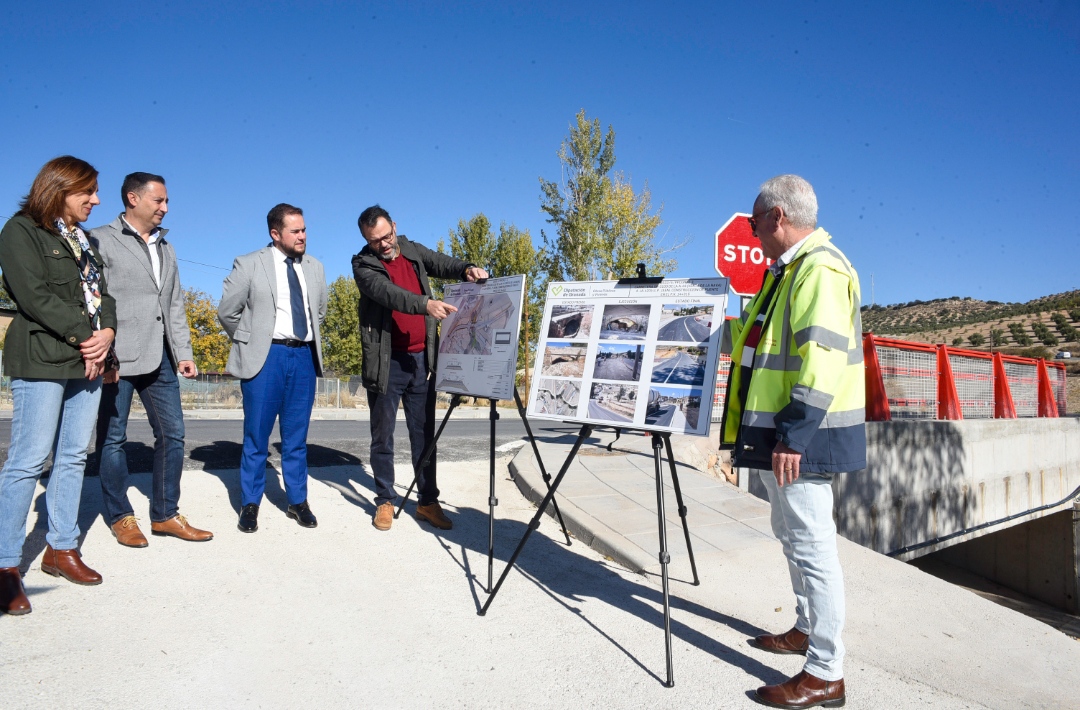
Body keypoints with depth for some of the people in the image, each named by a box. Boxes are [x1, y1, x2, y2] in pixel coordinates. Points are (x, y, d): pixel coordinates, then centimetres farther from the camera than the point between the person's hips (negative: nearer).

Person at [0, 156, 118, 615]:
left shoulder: (83, 241, 20)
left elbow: (103, 293, 14)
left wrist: (106, 334, -5)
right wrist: (85, 337, -13)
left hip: (88, 361, 7)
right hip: (42, 361, -7)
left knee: (74, 456, 8)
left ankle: (61, 549, 17)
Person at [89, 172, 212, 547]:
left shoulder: (166, 249, 19)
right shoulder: (101, 241, -1)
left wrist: (184, 353, 11)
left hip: (159, 358, 6)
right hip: (117, 360, -6)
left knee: (172, 434, 6)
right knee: (113, 439, 4)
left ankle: (165, 514, 17)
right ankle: (120, 517, 17)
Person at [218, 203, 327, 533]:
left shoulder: (314, 267, 10)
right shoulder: (249, 264, -2)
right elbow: (227, 311, 1)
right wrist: (248, 344, 7)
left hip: (305, 356, 3)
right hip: (265, 357, -3)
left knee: (296, 437, 9)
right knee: (256, 435, 4)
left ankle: (298, 501, 19)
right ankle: (250, 504, 16)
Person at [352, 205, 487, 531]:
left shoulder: (413, 250, 10)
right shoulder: (363, 264, -6)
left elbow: (442, 263, 5)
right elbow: (388, 292, -23)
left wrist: (467, 269, -18)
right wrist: (425, 304, -40)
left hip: (422, 358, 4)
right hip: (386, 362, -4)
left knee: (424, 433, 8)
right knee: (382, 435, 6)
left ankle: (428, 502, 16)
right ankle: (385, 501, 18)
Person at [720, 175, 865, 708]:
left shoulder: (820, 269, -17)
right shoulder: (788, 269, 17)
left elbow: (823, 358, -25)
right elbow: (755, 336, 28)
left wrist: (794, 433, -27)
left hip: (802, 436, -11)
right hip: (778, 431, 11)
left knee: (812, 545, -4)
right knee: (792, 536, 21)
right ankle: (807, 629, 38)